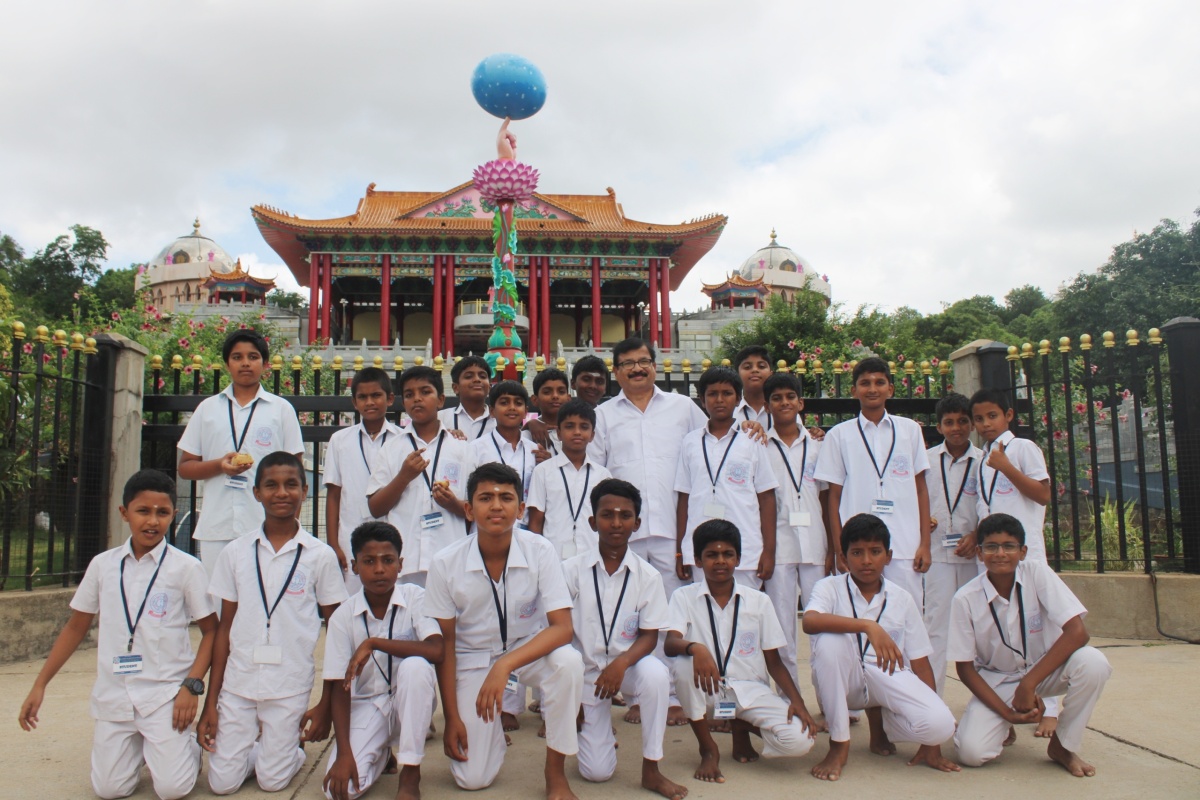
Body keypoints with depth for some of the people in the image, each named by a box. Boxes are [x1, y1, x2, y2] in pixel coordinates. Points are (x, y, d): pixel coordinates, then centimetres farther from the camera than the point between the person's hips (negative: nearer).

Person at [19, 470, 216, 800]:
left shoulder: (186, 568, -8)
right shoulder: (103, 565, 2)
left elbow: (211, 630, -3)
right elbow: (76, 627, 12)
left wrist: (192, 685, -13)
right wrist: (39, 685, 9)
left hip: (166, 694, -3)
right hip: (113, 694, 3)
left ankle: (187, 746, 23)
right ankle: (139, 746, 32)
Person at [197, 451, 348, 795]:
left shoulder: (320, 556, -5)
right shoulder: (236, 553, 2)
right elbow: (224, 628, 5)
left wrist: (326, 705, -3)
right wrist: (210, 702, 3)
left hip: (290, 686, -2)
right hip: (238, 681, 2)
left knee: (272, 781, 2)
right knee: (222, 782, 3)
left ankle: (291, 747, 32)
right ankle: (254, 744, 31)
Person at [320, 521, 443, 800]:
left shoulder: (415, 597, -11)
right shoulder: (342, 617, -7)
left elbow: (436, 650, -27)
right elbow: (339, 686, -7)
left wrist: (373, 643, -27)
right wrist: (343, 753, -16)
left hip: (410, 701, -1)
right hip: (366, 704, 1)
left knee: (415, 666, -34)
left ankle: (411, 776, -16)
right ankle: (381, 756, 17)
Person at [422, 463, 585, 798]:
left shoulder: (540, 551, -21)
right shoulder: (445, 564, -19)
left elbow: (562, 627, -24)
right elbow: (445, 642, -8)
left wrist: (506, 665, -38)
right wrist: (452, 718, -7)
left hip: (531, 647, 0)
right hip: (473, 657, 0)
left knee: (568, 663, -34)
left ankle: (555, 772, -11)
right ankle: (489, 726, 28)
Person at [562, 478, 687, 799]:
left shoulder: (647, 576, -9)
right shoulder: (572, 570, -10)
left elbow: (649, 636, -8)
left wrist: (621, 663, -28)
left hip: (628, 663, 1)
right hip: (586, 669, 0)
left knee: (656, 675, -35)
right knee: (596, 772, -6)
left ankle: (650, 769, -15)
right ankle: (598, 734, 31)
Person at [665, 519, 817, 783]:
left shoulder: (759, 601, 3)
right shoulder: (684, 597, -1)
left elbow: (774, 662, 4)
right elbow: (671, 643, -18)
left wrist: (797, 702, -12)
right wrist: (696, 648, -41)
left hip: (751, 690, 1)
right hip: (707, 687, -1)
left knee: (799, 740, -24)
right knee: (684, 665, -34)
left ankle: (743, 727, 12)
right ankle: (708, 749, -10)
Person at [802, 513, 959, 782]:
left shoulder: (902, 599, 1)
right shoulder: (830, 588, -7)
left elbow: (920, 664, 2)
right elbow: (810, 622, -30)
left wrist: (931, 746, -1)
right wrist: (867, 626, -42)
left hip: (889, 677, 2)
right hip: (844, 680, -2)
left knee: (941, 725, -26)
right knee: (828, 640, -34)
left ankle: (879, 721, 12)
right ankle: (839, 745, -15)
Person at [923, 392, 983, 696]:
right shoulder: (927, 459, 5)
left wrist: (978, 536, -10)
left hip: (974, 553, 0)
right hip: (937, 552, 0)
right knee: (936, 624, 0)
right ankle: (930, 695, 4)